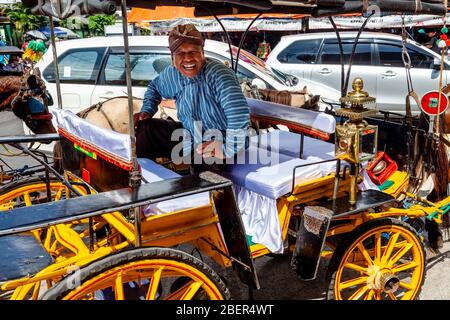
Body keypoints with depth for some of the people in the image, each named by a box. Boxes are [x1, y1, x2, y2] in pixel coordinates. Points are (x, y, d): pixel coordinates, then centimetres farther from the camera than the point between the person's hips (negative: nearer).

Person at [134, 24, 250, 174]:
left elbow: (239, 113, -40)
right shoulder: (171, 74, -1)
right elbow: (154, 87, 24)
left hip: (220, 143, -7)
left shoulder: (217, 73, -27)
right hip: (189, 136, 7)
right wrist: (147, 111, 8)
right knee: (145, 128, 3)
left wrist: (228, 151, -35)